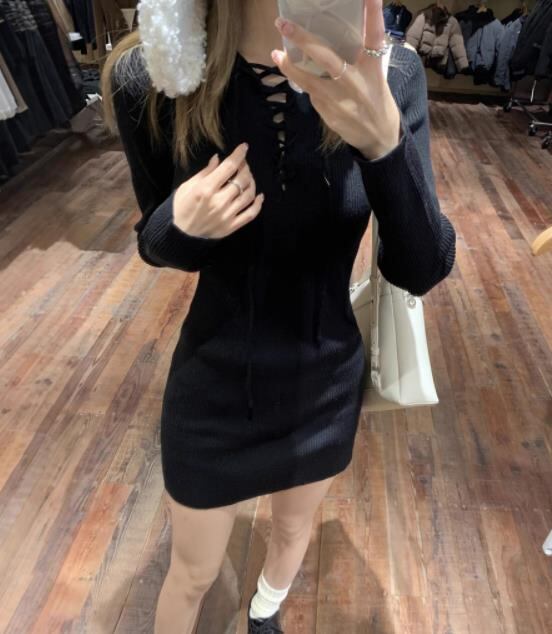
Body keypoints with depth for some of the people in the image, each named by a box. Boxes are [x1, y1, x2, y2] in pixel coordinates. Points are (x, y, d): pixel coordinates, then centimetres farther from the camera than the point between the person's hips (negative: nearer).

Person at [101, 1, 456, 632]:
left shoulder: (391, 75, -16)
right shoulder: (152, 77, -18)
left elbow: (422, 270, -17)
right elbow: (155, 242, -3)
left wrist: (384, 141, -35)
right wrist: (182, 223, -27)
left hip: (326, 385, 3)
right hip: (213, 390, -2)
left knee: (294, 528, 31)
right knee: (193, 574, 22)